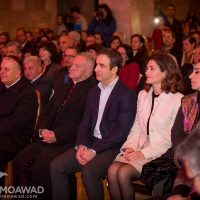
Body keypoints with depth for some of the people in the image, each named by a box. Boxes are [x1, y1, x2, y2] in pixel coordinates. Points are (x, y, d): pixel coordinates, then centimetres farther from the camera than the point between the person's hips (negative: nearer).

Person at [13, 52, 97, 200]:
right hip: (49, 138, 7)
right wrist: (43, 129, -1)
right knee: (20, 160, -12)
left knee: (42, 166, -28)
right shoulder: (64, 88, 23)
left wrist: (57, 135, -17)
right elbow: (46, 112, 21)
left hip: (69, 141, -7)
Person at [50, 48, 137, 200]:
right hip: (91, 143, 7)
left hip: (112, 148, -7)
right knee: (57, 165, -10)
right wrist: (81, 145, -7)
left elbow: (122, 131, -16)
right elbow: (85, 123, 13)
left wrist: (94, 150, -20)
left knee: (89, 171, -32)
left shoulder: (127, 95, -10)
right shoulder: (94, 92, 14)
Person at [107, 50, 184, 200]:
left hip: (160, 154, -5)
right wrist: (130, 147, -5)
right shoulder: (143, 95, 13)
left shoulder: (177, 100, -8)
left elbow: (171, 138, -11)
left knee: (124, 173, -27)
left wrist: (144, 153, -16)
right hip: (139, 150, 5)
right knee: (112, 170, -23)